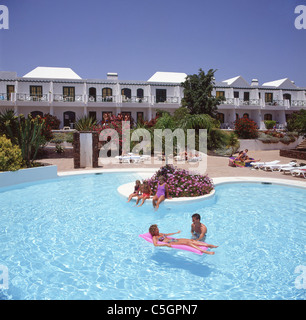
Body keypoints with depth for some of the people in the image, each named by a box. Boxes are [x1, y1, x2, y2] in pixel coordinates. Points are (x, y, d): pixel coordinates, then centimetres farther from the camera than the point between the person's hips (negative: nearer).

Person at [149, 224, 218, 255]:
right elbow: (155, 244, -20)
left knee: (191, 240, -11)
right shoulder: (154, 237, -1)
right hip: (171, 243, -9)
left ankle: (208, 245, -20)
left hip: (175, 240, 9)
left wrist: (176, 233, 45)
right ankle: (204, 251, -38)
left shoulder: (160, 234, 26)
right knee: (187, 242, -26)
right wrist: (166, 244, -29)